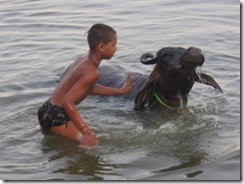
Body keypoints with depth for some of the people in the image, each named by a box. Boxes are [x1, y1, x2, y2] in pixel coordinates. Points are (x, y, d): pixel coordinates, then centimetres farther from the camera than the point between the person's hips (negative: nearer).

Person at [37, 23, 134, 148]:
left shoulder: (82, 61, 5)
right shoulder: (92, 72, -24)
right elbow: (68, 102, -33)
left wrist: (120, 91, 24)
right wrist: (86, 131, -37)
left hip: (46, 111, 10)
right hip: (56, 117, -10)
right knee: (90, 142, -15)